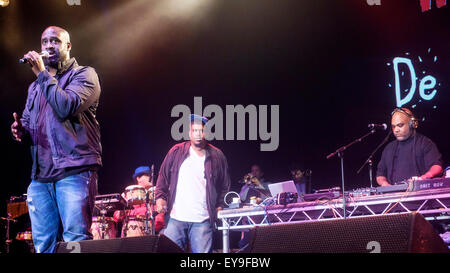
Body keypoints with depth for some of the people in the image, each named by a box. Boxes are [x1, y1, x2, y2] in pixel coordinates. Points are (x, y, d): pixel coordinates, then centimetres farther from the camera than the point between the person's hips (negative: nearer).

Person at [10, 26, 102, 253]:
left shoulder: (84, 75, 4)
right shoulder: (36, 87, 24)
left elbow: (66, 108, -14)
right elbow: (27, 127, 27)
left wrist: (43, 74, -7)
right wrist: (21, 131, 3)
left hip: (74, 172, -6)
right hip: (41, 176, 7)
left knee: (76, 240, -15)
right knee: (43, 244, 4)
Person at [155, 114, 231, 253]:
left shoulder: (217, 156, 6)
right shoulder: (176, 152, 6)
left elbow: (225, 185, 13)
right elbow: (163, 176, 14)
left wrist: (219, 206, 4)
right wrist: (160, 197, 2)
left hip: (202, 220, 0)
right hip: (175, 217, 1)